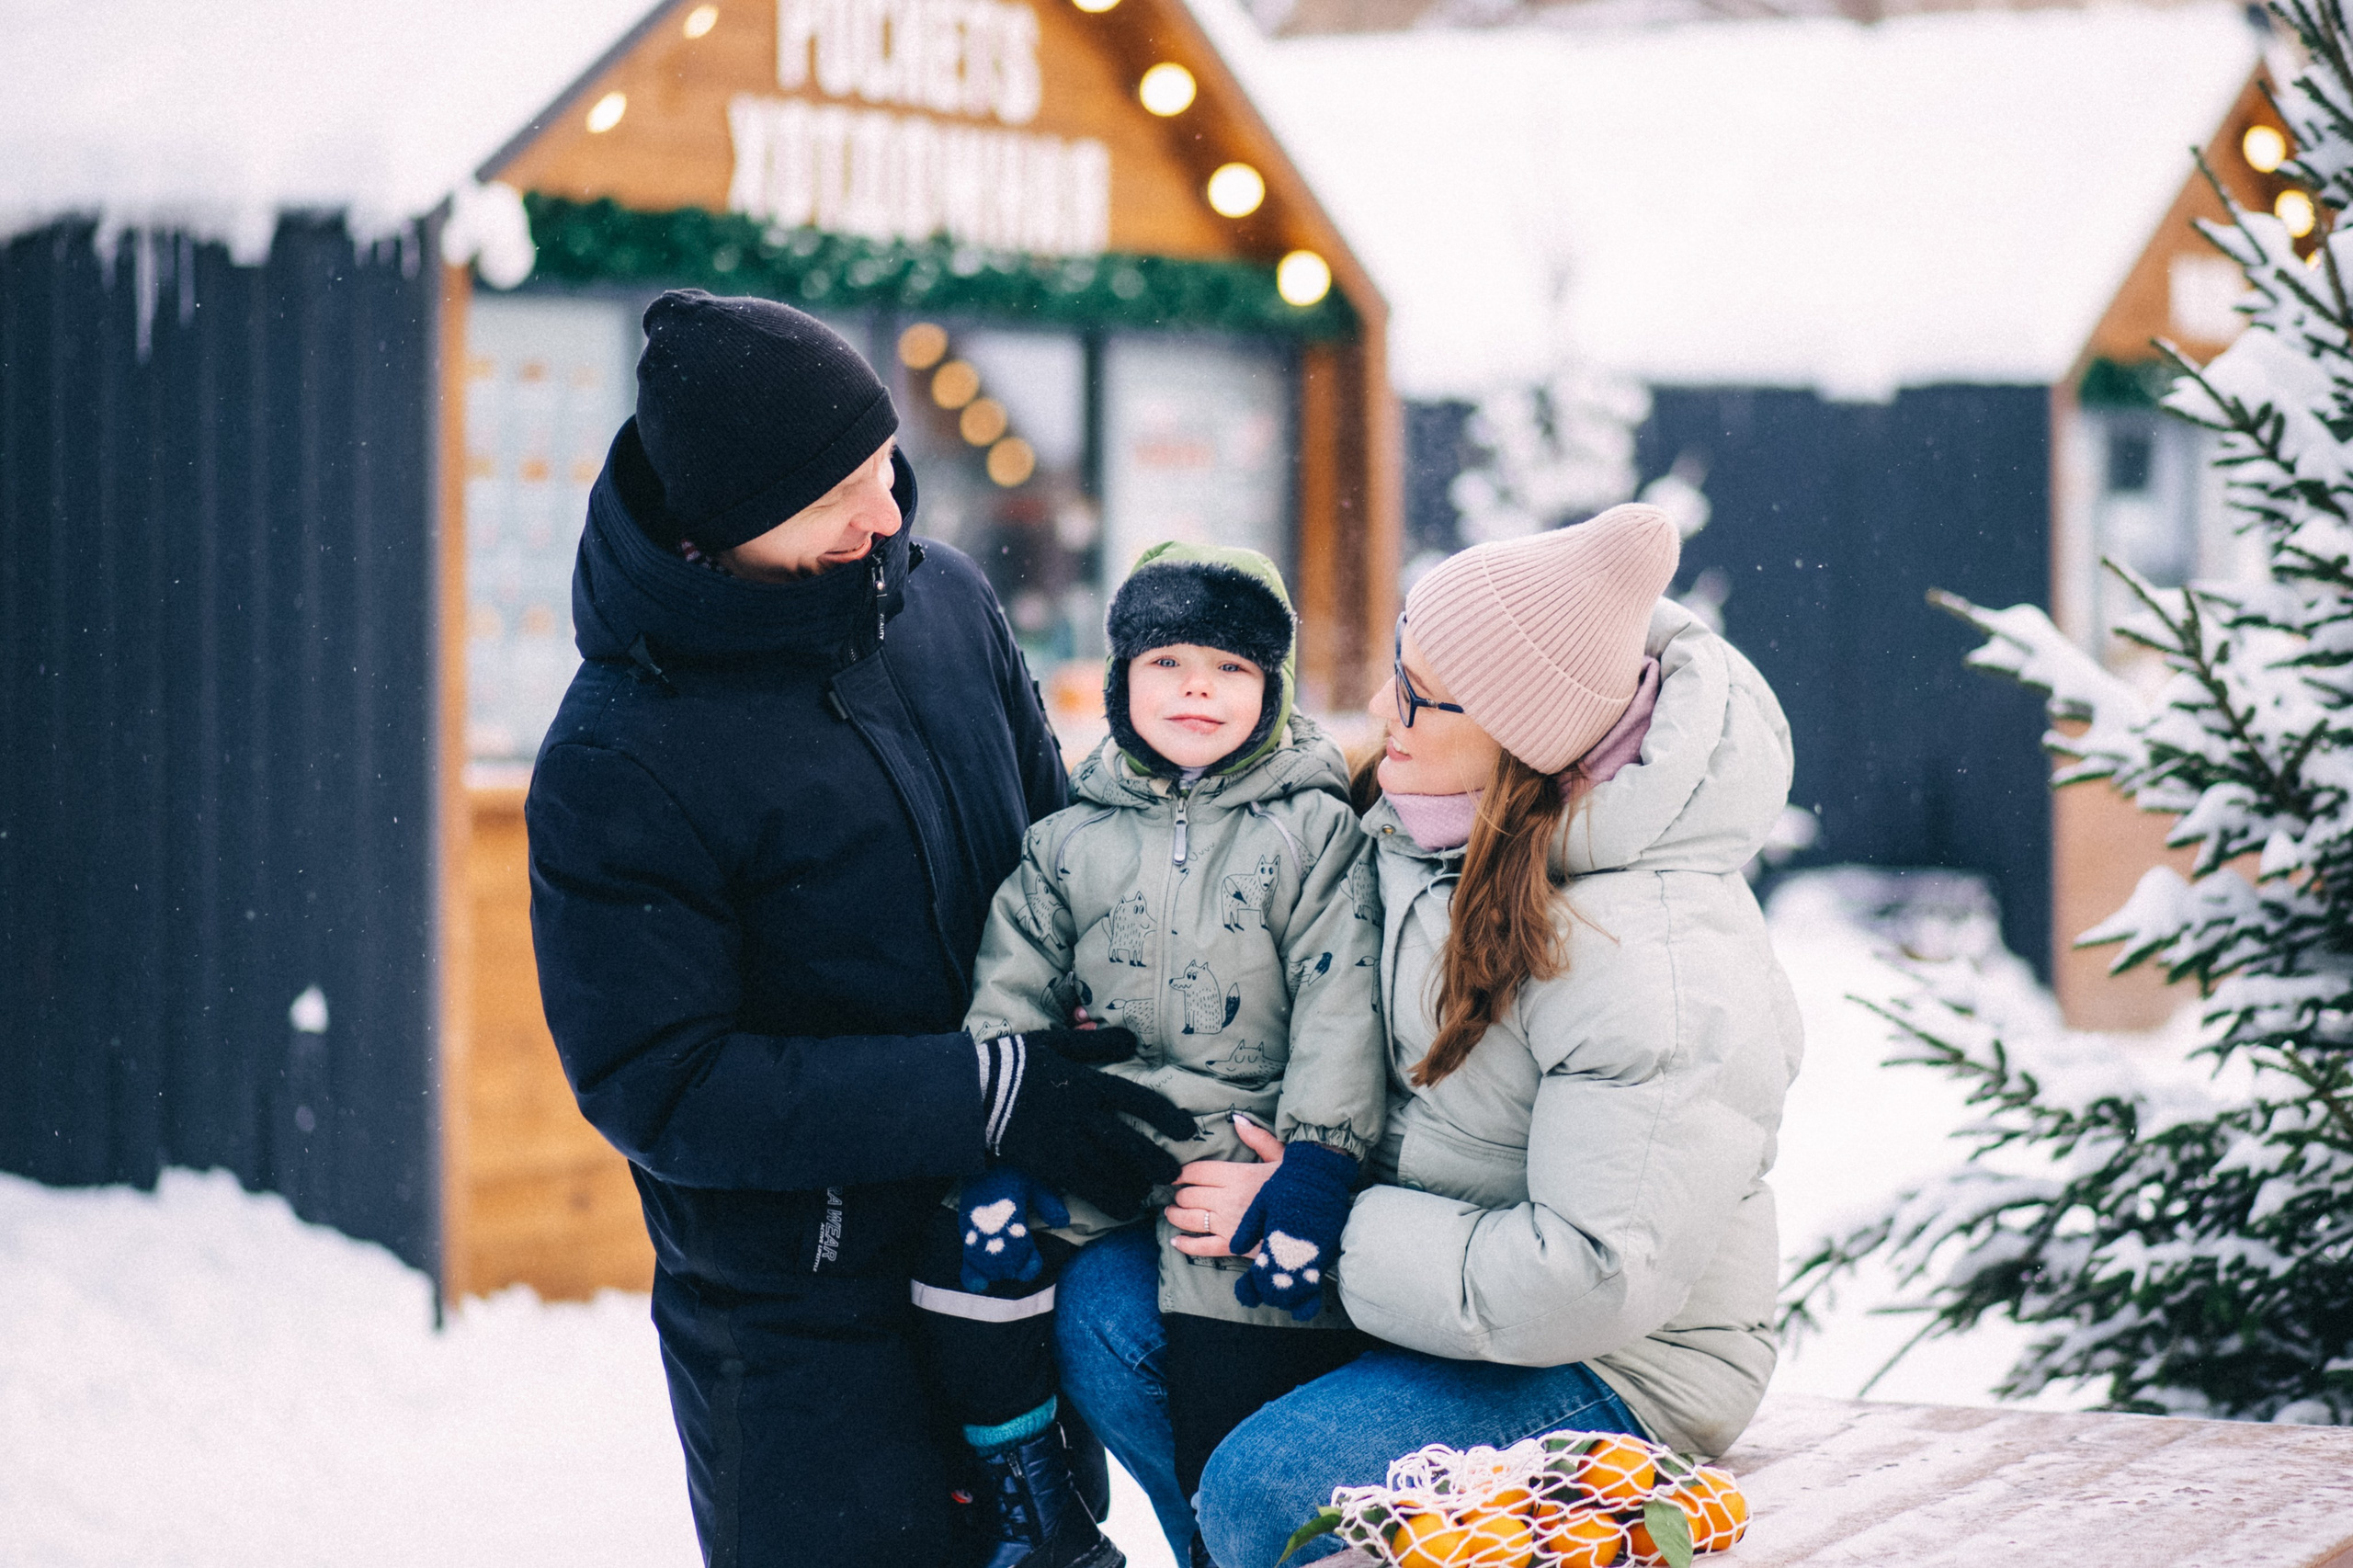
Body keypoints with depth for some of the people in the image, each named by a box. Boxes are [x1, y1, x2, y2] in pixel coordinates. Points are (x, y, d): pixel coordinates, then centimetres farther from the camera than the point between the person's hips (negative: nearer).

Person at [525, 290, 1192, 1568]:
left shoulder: (946, 600, 0)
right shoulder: (613, 766, -19)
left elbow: (1054, 849, 13)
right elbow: (658, 1086, -20)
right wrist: (984, 1098, -23)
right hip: (803, 1324, -6)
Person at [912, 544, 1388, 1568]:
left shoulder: (1315, 830, 4)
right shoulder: (1070, 839, 12)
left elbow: (1341, 1005, -4)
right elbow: (1010, 991, 9)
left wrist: (1318, 1160, -15)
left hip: (1249, 1139, -3)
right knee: (967, 1243, -17)